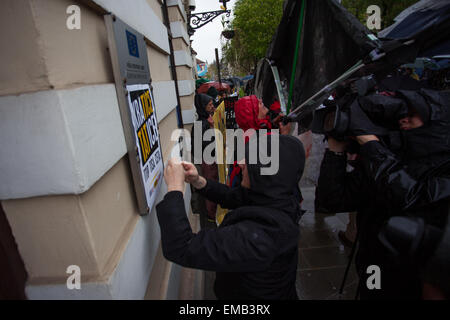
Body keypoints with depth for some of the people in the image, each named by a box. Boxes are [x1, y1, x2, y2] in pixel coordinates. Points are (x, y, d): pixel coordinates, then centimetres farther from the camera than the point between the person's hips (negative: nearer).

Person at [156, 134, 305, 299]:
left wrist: (175, 187, -31)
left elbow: (180, 249, -40)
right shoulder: (275, 199, -16)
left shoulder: (256, 236, -41)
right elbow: (232, 196, 0)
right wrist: (198, 181, -13)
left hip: (251, 294, -6)